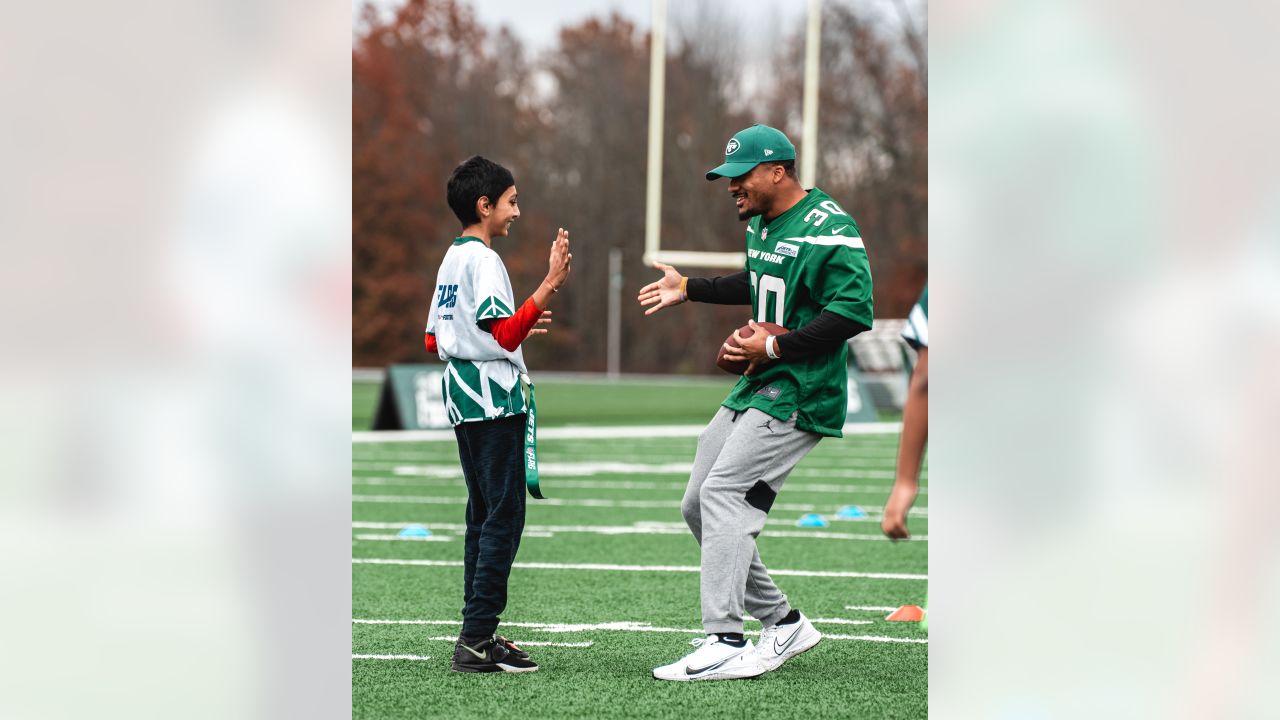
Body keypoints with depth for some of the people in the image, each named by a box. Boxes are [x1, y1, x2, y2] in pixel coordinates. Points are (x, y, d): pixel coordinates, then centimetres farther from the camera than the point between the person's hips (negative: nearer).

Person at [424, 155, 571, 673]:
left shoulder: (451, 260, 16)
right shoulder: (482, 260, -12)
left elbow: (434, 340, 20)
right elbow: (504, 334, -20)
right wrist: (550, 286, -22)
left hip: (462, 398, 10)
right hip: (493, 400, -10)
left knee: (484, 515, 13)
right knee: (503, 517, -9)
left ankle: (477, 632, 14)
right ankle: (477, 639, -14)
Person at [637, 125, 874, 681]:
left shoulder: (829, 231, -16)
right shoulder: (760, 225, 14)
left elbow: (854, 311, -24)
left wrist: (776, 347, -22)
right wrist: (690, 290, 29)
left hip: (801, 394, -10)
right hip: (755, 388, 10)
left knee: (725, 494, -20)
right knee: (698, 505, 9)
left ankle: (724, 644, -21)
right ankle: (782, 623, 17)